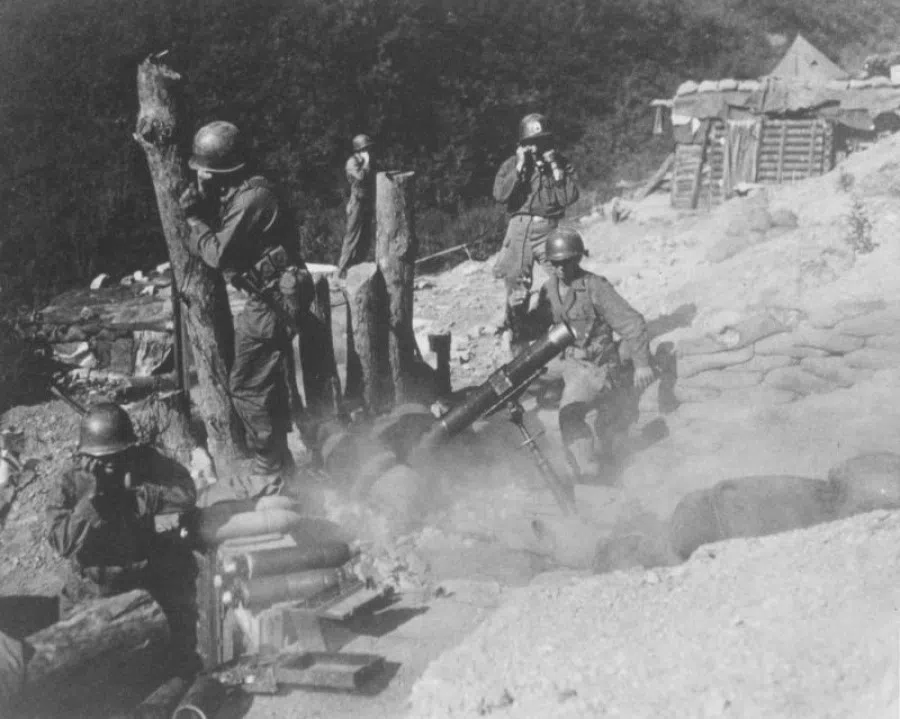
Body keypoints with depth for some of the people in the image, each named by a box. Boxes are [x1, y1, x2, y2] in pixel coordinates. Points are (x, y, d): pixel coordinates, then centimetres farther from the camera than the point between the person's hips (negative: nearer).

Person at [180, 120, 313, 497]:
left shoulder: (252, 198, -22)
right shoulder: (240, 193, 10)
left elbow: (219, 254, -21)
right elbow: (217, 238, 9)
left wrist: (195, 222, -4)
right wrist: (198, 211, -8)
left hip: (272, 300, -11)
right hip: (272, 296, 11)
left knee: (248, 385, -4)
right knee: (269, 382, 22)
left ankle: (269, 473, 5)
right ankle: (279, 462, 38)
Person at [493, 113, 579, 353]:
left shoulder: (562, 164, 6)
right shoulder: (511, 165, 5)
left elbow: (569, 198, -6)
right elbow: (500, 194, -10)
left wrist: (555, 167, -11)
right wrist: (520, 167, -12)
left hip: (550, 230, 0)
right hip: (520, 228, 0)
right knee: (517, 287, 0)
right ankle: (515, 336, 16)